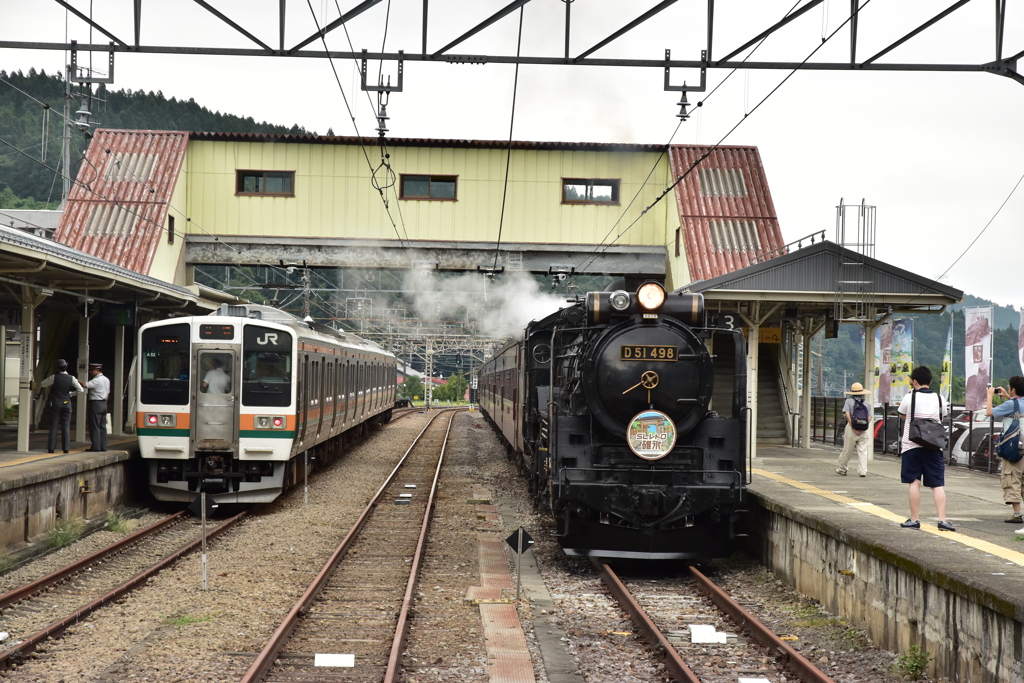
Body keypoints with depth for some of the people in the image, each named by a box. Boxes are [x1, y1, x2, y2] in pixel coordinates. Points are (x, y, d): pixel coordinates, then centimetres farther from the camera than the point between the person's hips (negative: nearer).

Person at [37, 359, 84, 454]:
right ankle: (66, 448, -1)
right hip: (67, 403, 1)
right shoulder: (72, 378, -5)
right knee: (66, 427, 3)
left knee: (53, 426, 3)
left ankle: (51, 448, -1)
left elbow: (41, 385, 3)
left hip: (55, 403, -1)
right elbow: (81, 389, -2)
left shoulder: (54, 377, -8)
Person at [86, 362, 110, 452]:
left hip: (95, 403, -9)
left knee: (94, 426, -6)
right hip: (104, 404, 9)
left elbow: (85, 385, -25)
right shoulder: (106, 380, 15)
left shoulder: (97, 380, -14)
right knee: (102, 426, 9)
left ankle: (96, 446, -8)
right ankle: (103, 446, 9)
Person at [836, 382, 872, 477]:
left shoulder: (849, 401, 1)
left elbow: (847, 415, -10)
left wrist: (853, 428, -11)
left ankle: (842, 469, 20)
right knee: (863, 451, 4)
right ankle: (863, 471, -1)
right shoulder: (867, 404, 9)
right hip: (864, 430, 2)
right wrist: (863, 427, -7)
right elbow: (869, 418, 0)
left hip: (851, 428, -2)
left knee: (847, 450, 7)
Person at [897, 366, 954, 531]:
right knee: (937, 484, 2)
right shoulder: (939, 399, 3)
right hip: (934, 446, 2)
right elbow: (942, 417, 14)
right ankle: (942, 519, -7)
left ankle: (914, 519, 4)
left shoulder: (909, 398, -5)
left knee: (914, 482, 3)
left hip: (912, 446, -2)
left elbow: (902, 415, 9)